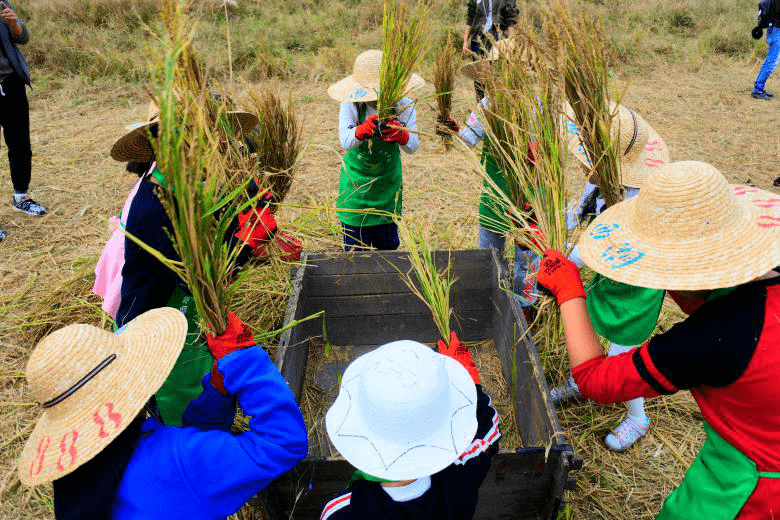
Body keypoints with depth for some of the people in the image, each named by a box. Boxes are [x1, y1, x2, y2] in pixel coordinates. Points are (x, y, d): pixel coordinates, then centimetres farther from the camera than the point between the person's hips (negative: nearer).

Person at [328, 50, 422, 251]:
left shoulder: (403, 106, -13)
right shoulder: (351, 106, -16)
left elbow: (413, 146, -21)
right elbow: (345, 142, -30)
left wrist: (401, 134, -44)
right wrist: (363, 130, -52)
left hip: (388, 181, 2)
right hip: (356, 181, -1)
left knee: (388, 245, 13)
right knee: (355, 248, 6)